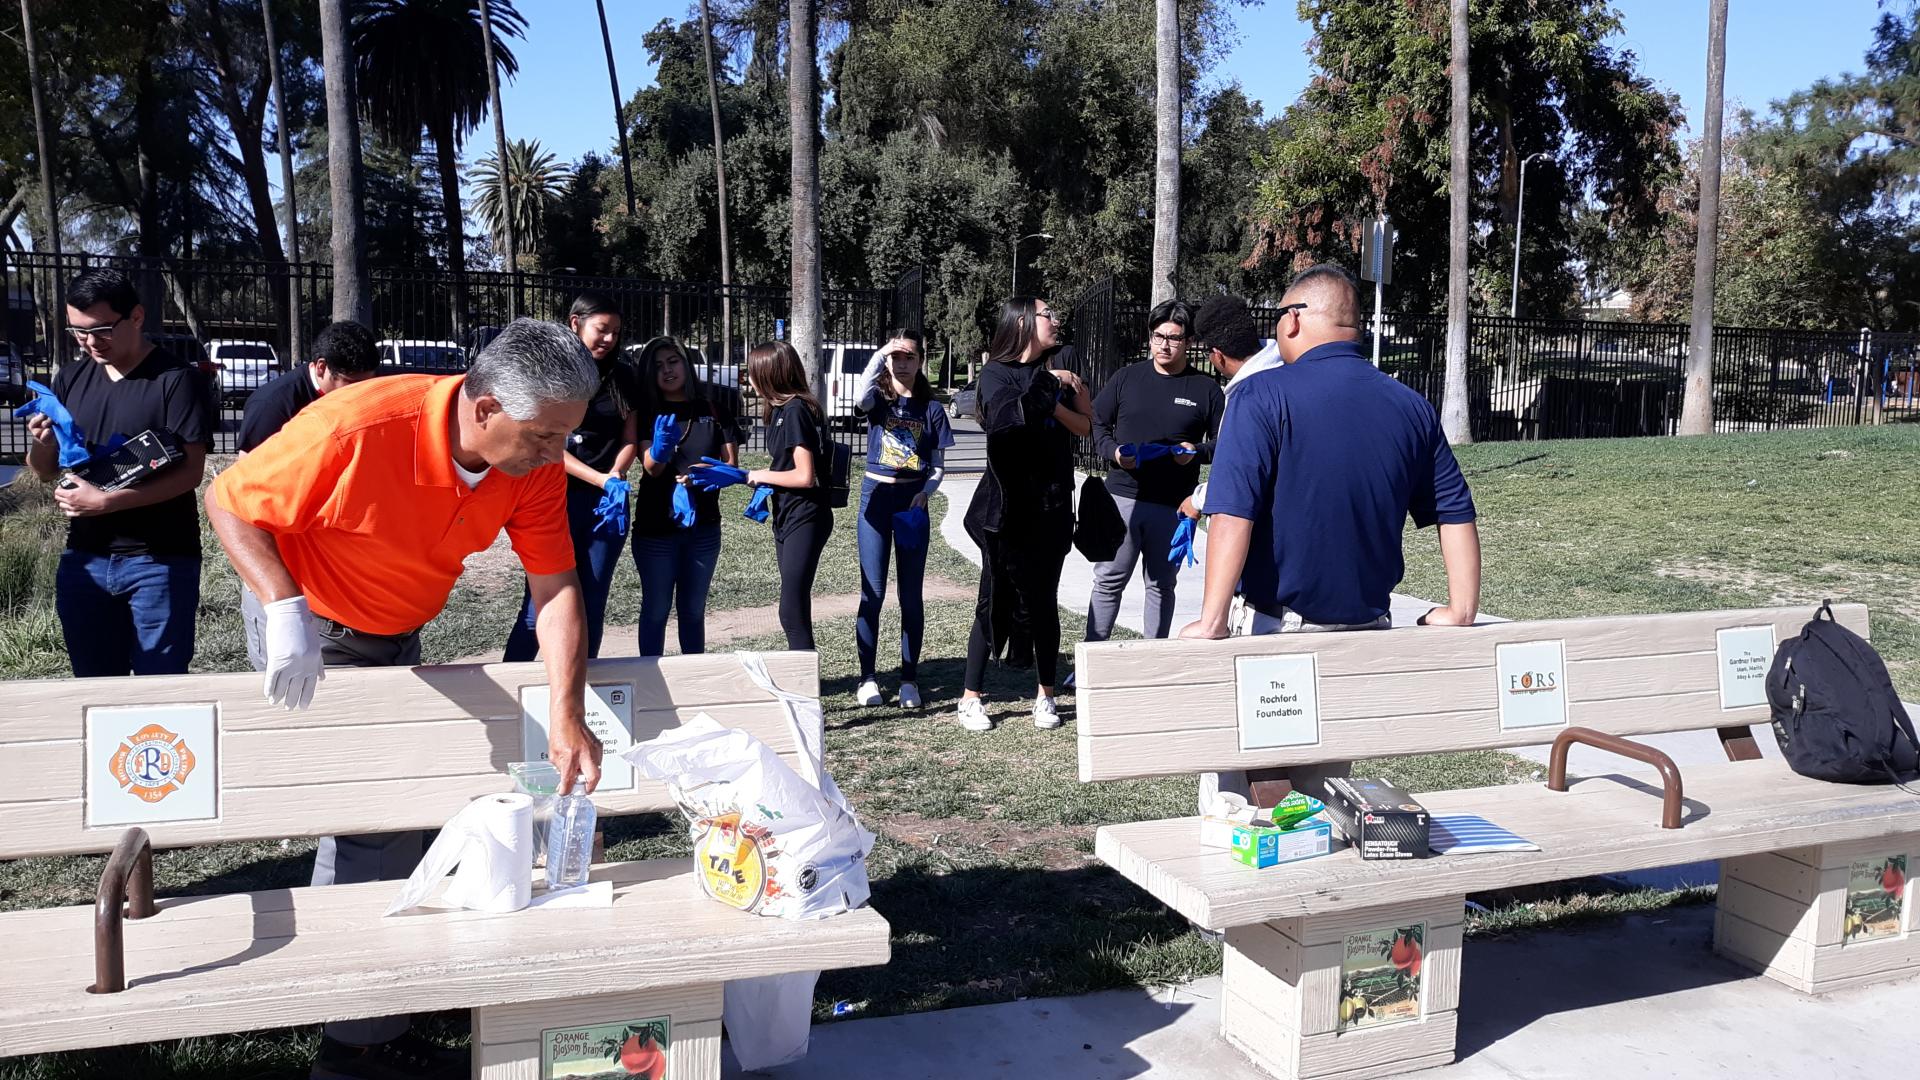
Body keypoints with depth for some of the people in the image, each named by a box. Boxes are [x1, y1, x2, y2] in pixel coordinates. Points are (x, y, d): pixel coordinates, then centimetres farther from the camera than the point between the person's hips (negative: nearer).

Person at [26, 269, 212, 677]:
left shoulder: (177, 379, -9)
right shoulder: (70, 378, 8)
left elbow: (191, 472, -15)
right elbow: (44, 471, 14)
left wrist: (108, 501, -22)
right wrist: (42, 445, -9)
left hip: (160, 561, -5)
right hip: (84, 559, 6)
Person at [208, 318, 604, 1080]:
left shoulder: (536, 462, -18)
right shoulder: (358, 427, -33)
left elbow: (556, 587, -16)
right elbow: (229, 503, -21)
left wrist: (567, 719, -22)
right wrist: (286, 611, -34)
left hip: (395, 639, 6)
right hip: (310, 630, -6)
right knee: (375, 817, -9)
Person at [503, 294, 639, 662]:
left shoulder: (622, 377, 9)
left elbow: (629, 440, 11)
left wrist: (616, 478, -10)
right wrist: (602, 480, -18)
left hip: (608, 504, 4)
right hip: (559, 498, -4)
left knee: (592, 606, 7)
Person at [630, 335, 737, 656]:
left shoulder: (714, 409, 2)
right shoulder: (647, 414, -3)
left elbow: (730, 464, 1)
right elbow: (651, 468, -16)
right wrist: (660, 448, -39)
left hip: (703, 525, 2)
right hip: (656, 526, -2)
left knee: (693, 610, 12)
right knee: (656, 609, 4)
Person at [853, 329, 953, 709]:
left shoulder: (931, 409, 5)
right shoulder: (878, 399, 2)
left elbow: (939, 463, 6)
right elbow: (862, 398, -23)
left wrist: (925, 492, -11)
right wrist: (879, 356, -27)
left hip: (913, 500, 1)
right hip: (876, 496, -1)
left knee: (911, 593, 5)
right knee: (873, 591, -1)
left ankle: (909, 679, 14)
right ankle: (867, 678, 7)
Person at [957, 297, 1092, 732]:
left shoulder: (1063, 363, 8)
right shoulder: (996, 373, 1)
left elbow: (1084, 426, 3)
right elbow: (1003, 416, -19)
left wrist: (1053, 403, -13)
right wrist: (1046, 383, -14)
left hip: (1052, 504, 2)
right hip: (1006, 504, -2)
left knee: (1043, 600, 6)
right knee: (994, 599, 0)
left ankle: (1045, 695, 18)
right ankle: (971, 697, 9)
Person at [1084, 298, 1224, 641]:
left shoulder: (1206, 388, 3)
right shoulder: (1126, 378, 7)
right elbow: (1096, 422, 12)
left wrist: (1197, 452, -13)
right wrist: (1113, 451, -7)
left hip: (1174, 506, 0)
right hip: (1123, 495, 0)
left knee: (1162, 585, 12)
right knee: (1108, 580, 0)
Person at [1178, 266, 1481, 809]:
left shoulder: (1263, 397, -12)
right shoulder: (1411, 407, 5)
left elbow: (1233, 514, -22)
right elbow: (1455, 511, 6)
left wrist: (1212, 620, -25)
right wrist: (1462, 611, 9)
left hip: (1275, 626, -5)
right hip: (1368, 631, 5)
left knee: (1230, 785, 8)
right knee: (1324, 792, 18)